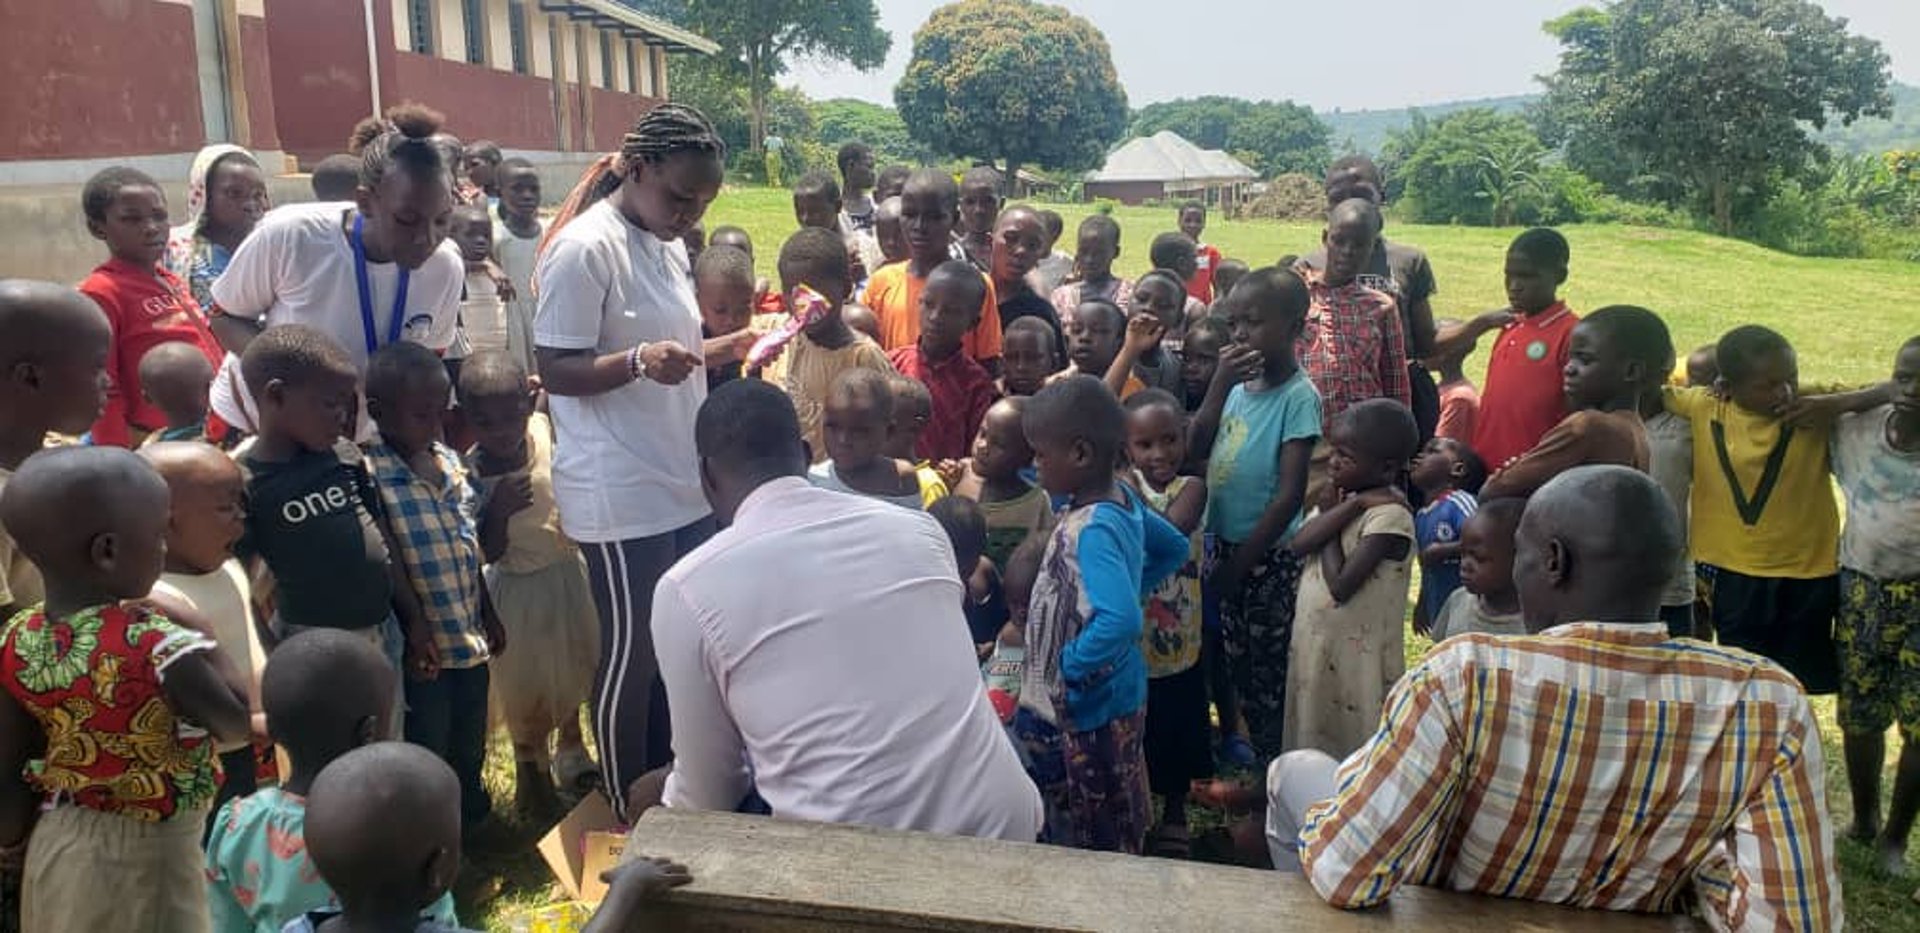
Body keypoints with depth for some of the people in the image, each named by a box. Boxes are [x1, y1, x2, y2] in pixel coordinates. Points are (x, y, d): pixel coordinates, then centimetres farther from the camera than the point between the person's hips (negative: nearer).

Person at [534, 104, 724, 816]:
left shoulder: (668, 244, 13)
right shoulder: (585, 248, -14)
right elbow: (557, 370, -15)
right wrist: (638, 360, -31)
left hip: (687, 485, 8)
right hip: (621, 497, -8)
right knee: (631, 652, 4)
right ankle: (626, 810, 22)